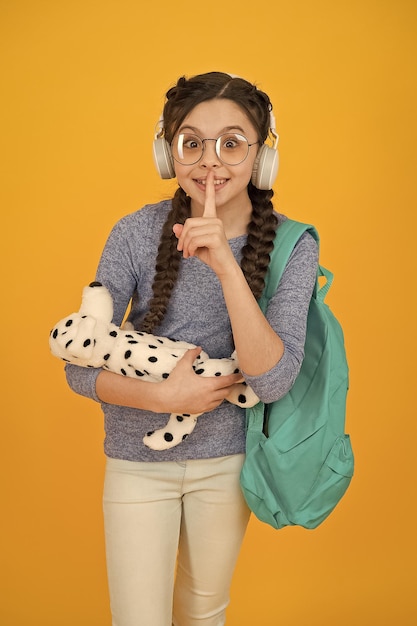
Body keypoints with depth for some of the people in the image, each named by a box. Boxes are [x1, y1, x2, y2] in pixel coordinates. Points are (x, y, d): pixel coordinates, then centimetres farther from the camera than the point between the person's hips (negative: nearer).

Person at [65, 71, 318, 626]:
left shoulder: (291, 245, -13)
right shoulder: (137, 234, -14)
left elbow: (272, 381, -24)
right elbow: (80, 367, -9)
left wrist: (226, 265, -33)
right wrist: (162, 397, -25)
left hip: (228, 459, 1)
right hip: (138, 461, -1)